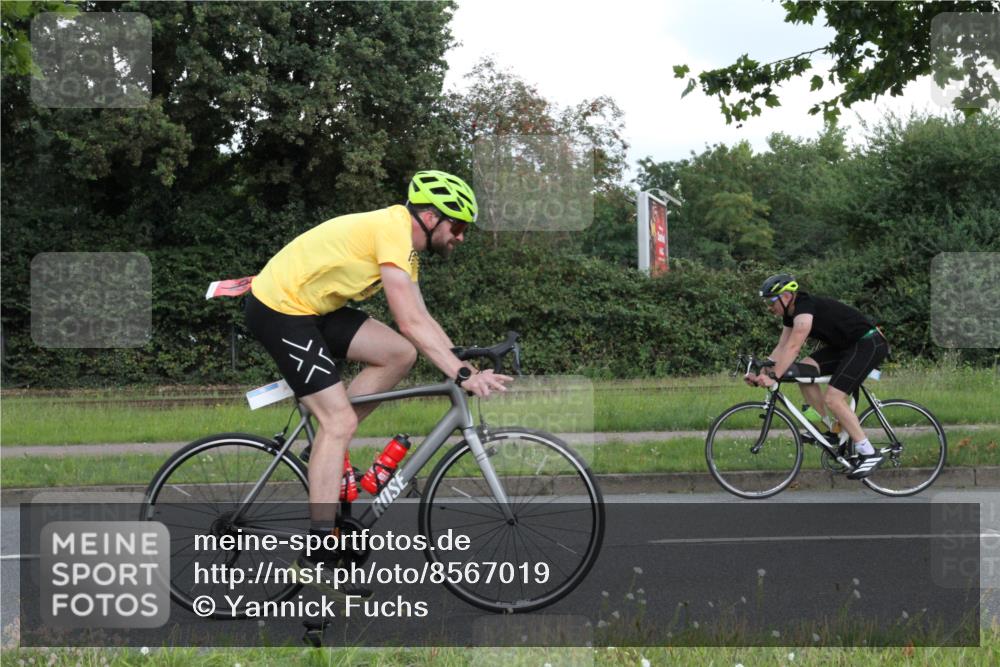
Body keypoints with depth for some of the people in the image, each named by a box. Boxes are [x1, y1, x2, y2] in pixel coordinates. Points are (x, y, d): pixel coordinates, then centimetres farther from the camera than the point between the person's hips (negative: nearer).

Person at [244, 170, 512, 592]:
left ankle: (326, 445, 7)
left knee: (401, 354, -2)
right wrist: (463, 375, -28)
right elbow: (410, 323, -27)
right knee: (339, 419, -14)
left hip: (311, 307, 9)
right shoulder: (392, 230, -20)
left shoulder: (405, 244, 11)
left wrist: (466, 367, 4)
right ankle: (318, 550, -13)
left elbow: (423, 319, 13)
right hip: (278, 308, -9)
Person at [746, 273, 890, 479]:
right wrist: (760, 373, -6)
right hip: (847, 346, 10)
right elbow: (781, 348, 6)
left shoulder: (805, 308, -22)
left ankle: (869, 454, -12)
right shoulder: (790, 314, 7)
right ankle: (826, 426, 5)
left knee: (833, 399, -17)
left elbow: (793, 347, -31)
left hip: (869, 344, -10)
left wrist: (773, 377, -35)